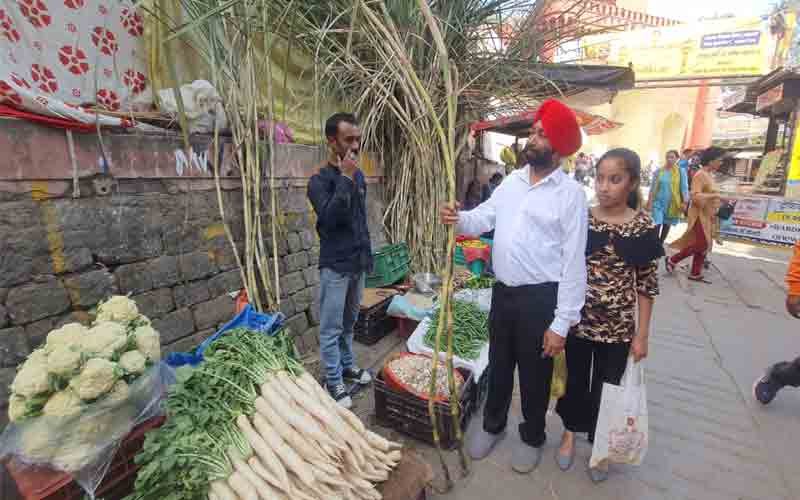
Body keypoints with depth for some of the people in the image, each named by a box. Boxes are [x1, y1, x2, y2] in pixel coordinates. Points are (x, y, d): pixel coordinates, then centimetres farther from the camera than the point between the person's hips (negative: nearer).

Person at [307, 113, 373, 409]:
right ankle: (333, 382, 17)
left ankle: (347, 365, 35)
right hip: (335, 265, -6)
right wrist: (344, 179, -25)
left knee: (349, 322, 19)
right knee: (331, 328, 4)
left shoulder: (358, 176, 9)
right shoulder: (320, 180, -11)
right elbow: (329, 218, -26)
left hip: (358, 262, 7)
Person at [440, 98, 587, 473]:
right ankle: (492, 424, 46)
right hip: (502, 291, 5)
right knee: (498, 363, 21)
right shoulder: (512, 181, 7)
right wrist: (460, 219, -23)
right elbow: (484, 217, 1)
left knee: (534, 373, 15)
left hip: (540, 298, -5)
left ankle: (532, 437, 42)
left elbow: (574, 262, -14)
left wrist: (562, 322, -16)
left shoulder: (571, 193, -12)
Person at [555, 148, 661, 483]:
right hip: (577, 320, 1)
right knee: (574, 380, 17)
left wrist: (642, 334, -4)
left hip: (618, 328, -1)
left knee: (607, 387, 16)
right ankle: (571, 432, 43)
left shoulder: (643, 228, -8)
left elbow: (647, 285, -4)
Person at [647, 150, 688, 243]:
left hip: (672, 203, 1)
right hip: (658, 202, -1)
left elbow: (684, 188, -1)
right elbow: (653, 187, 1)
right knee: (657, 225, -10)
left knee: (667, 225, 14)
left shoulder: (681, 171, -2)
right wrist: (649, 203, -2)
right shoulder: (658, 171, -1)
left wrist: (685, 202, -9)